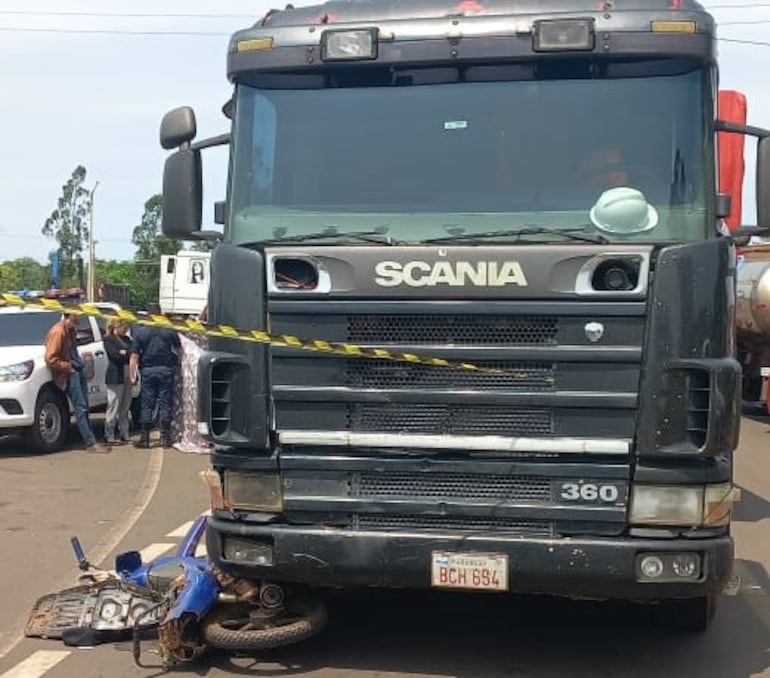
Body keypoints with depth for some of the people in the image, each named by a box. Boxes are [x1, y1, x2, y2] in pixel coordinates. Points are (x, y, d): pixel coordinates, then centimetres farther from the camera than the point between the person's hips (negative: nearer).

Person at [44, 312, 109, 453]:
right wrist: (68, 367, -14)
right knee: (80, 409, -7)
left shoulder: (70, 330, 12)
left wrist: (80, 363, 13)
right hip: (70, 374, -9)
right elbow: (50, 358, -21)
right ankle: (90, 443, -5)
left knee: (84, 408, 10)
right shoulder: (57, 332, -17)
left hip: (78, 371, 9)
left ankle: (90, 440, 14)